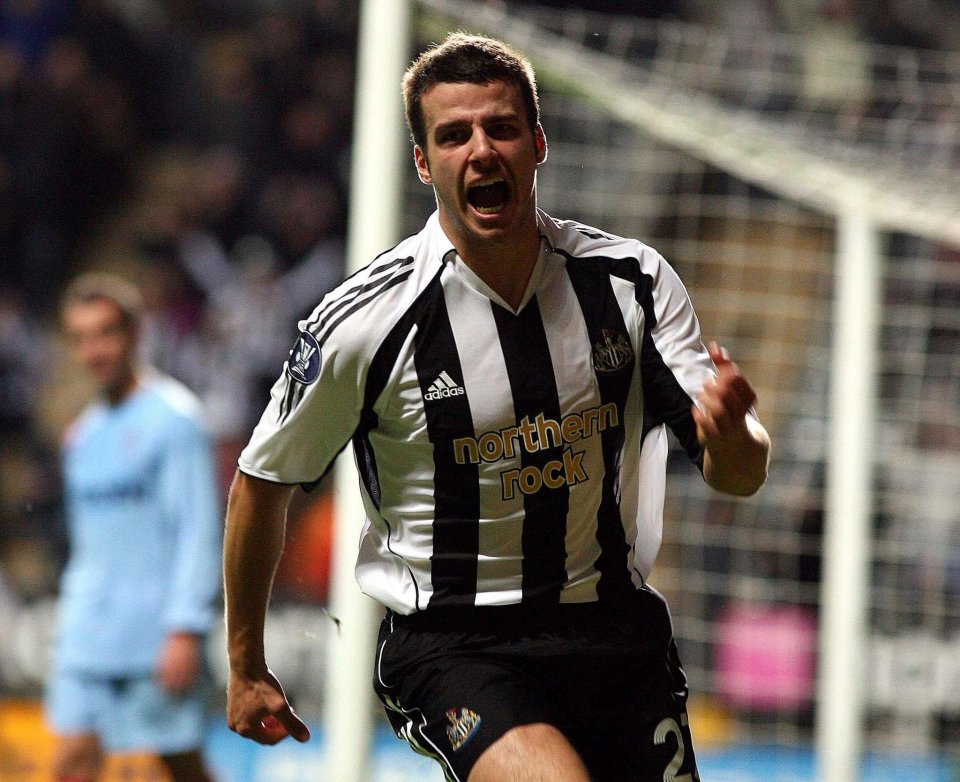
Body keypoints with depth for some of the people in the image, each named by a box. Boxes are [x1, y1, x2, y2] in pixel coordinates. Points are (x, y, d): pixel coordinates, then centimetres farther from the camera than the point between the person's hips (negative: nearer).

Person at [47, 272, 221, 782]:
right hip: (88, 639, 7)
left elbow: (199, 531, -12)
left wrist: (186, 631, -18)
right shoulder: (83, 435, 15)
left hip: (157, 640, -6)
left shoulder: (172, 418, -7)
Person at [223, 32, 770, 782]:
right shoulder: (366, 321, -12)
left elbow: (738, 475, -3)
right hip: (450, 644, -4)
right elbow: (262, 483, 2)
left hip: (615, 629, 4)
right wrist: (247, 668, 10)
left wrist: (732, 433, -28)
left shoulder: (633, 280, -3)